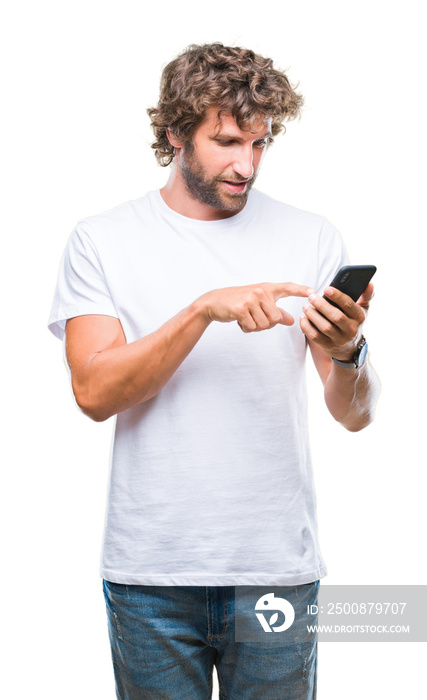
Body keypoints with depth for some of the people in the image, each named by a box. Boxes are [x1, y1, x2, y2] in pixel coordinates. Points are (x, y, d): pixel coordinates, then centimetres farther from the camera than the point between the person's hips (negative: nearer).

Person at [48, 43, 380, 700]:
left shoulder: (312, 238, 2)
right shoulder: (101, 241, 0)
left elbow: (355, 414, -1)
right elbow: (95, 392, -13)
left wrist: (348, 352, -23)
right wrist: (205, 309, -23)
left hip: (278, 566, 1)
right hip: (149, 571, -1)